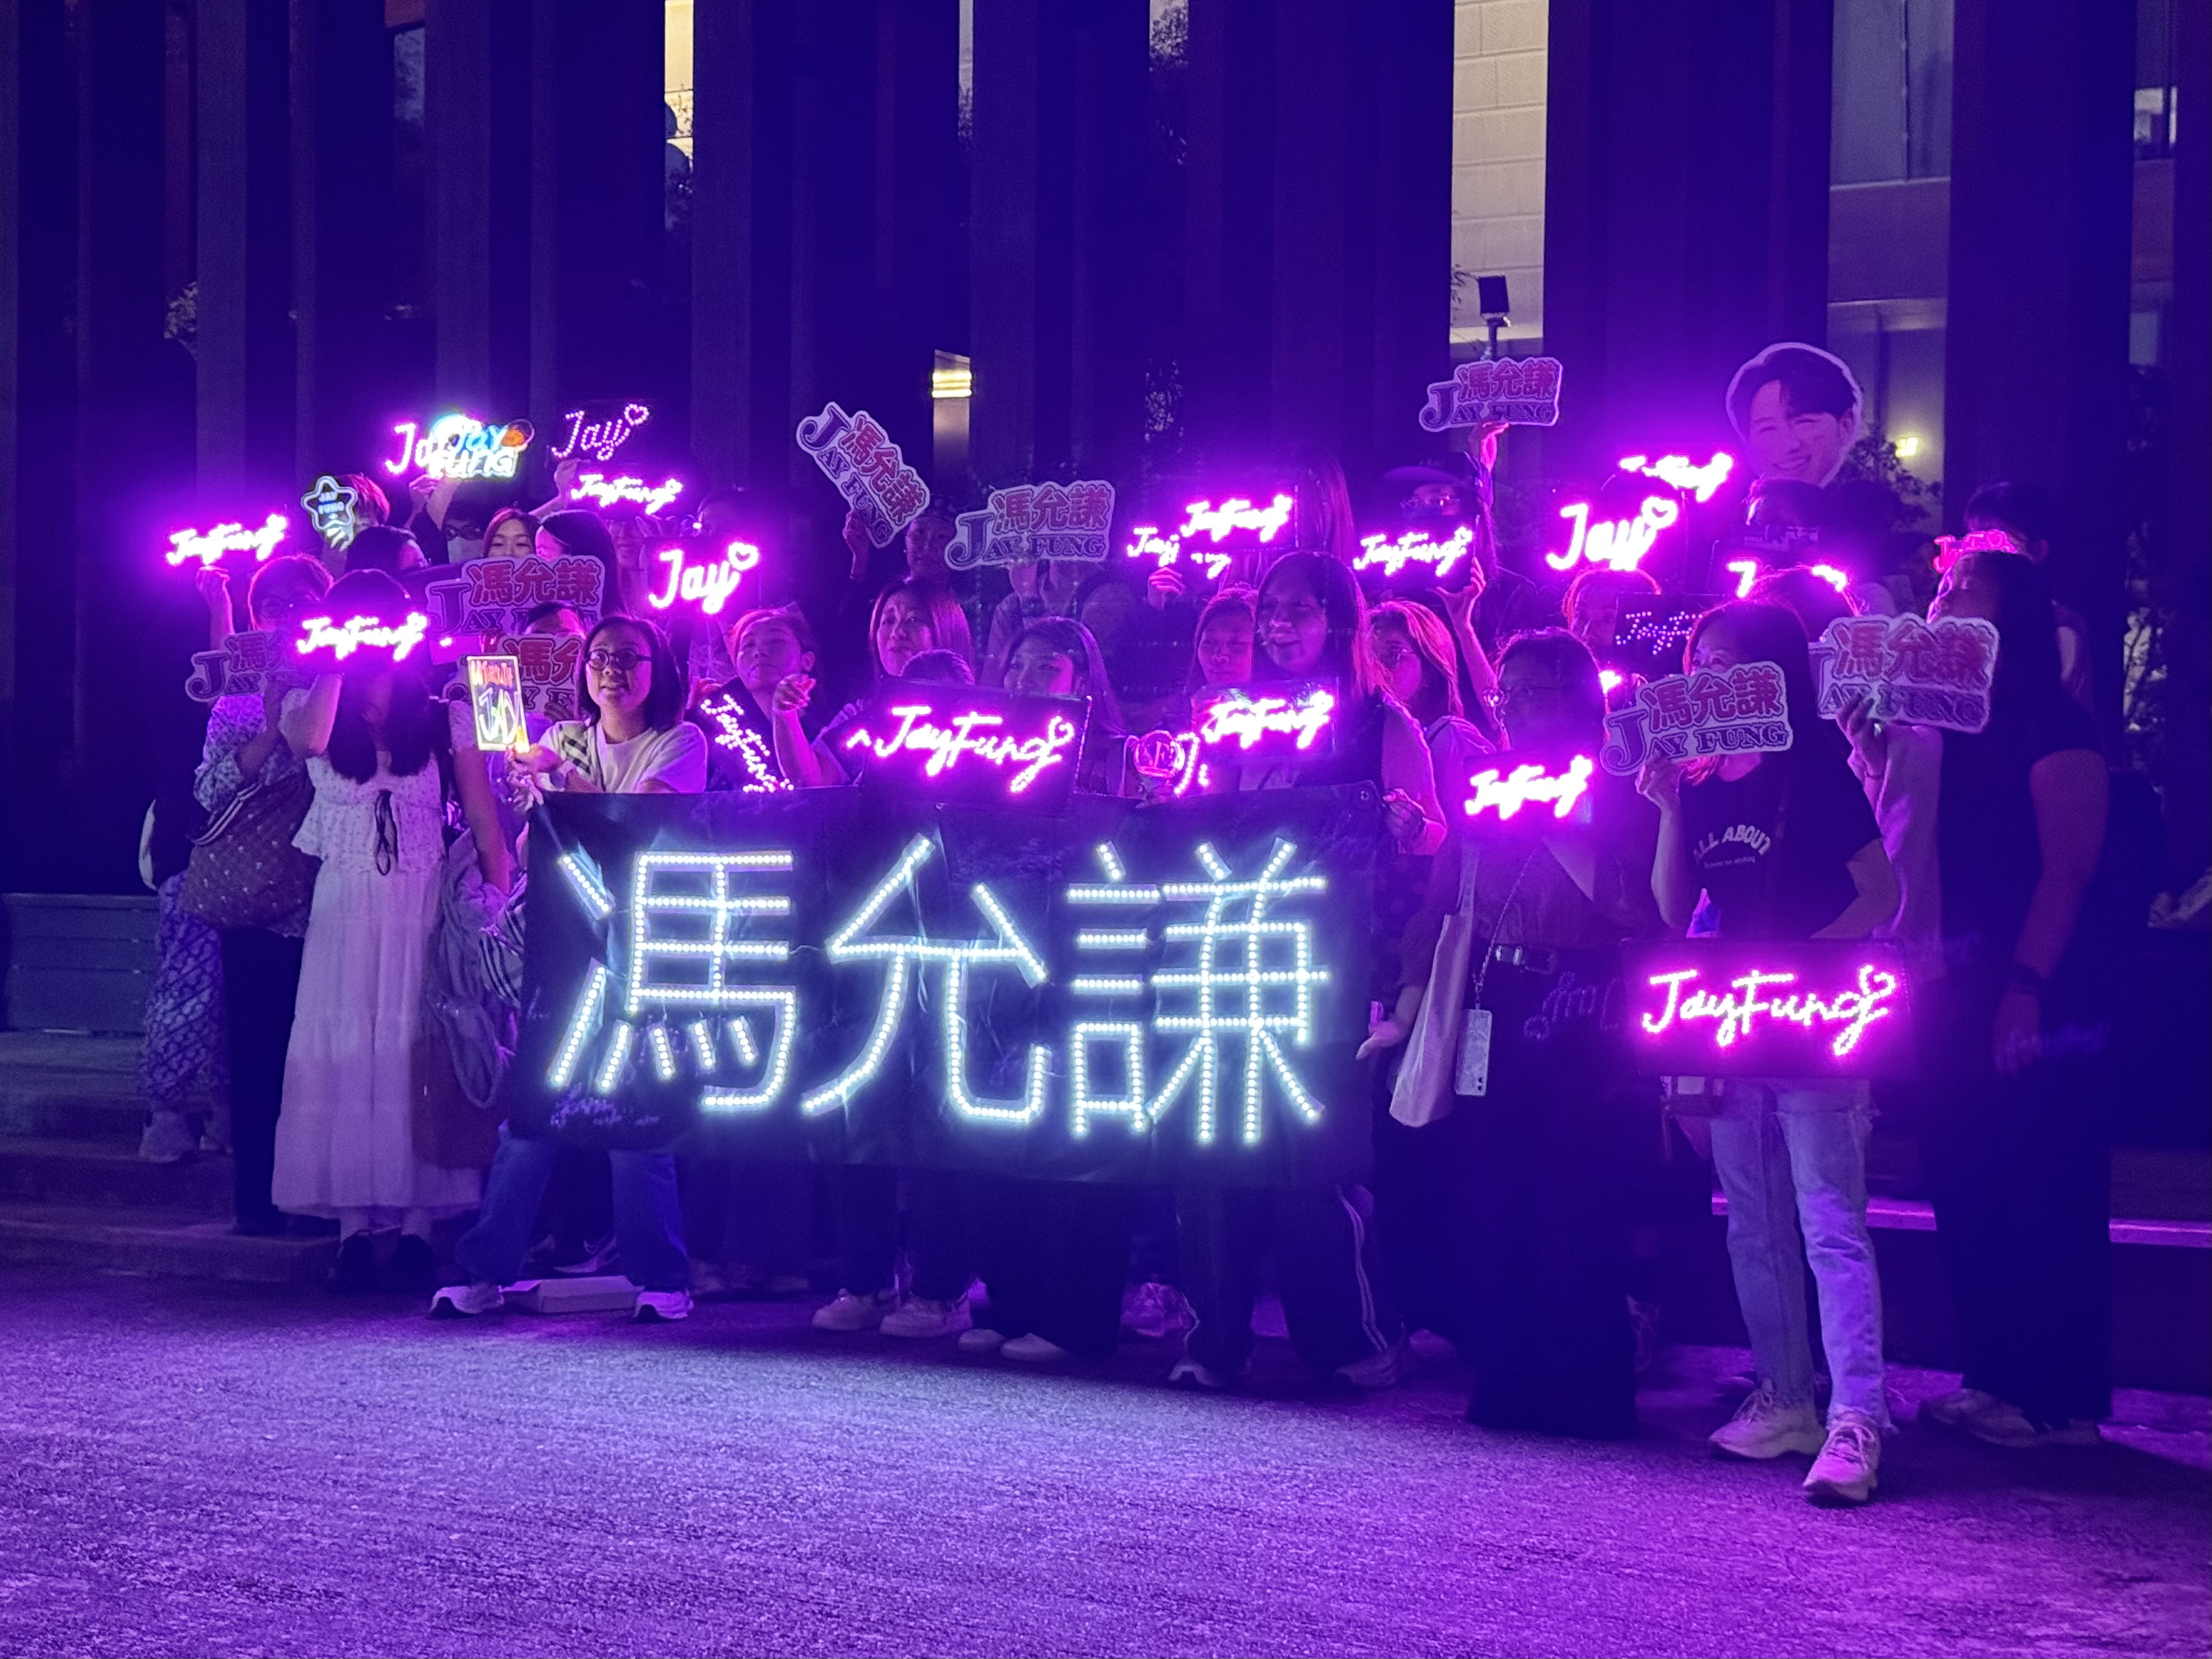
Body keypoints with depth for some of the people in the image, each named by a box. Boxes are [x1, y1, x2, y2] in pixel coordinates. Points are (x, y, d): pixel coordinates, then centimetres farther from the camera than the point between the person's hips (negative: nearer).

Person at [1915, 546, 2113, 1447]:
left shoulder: (2050, 724, -6)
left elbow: (2069, 867, -13)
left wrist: (2026, 989, -20)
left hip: (2035, 999, -7)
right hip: (1956, 996, 7)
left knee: (2044, 1199, -4)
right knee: (1967, 1193, 9)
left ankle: (2063, 1398, 1)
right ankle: (1995, 1380, 17)